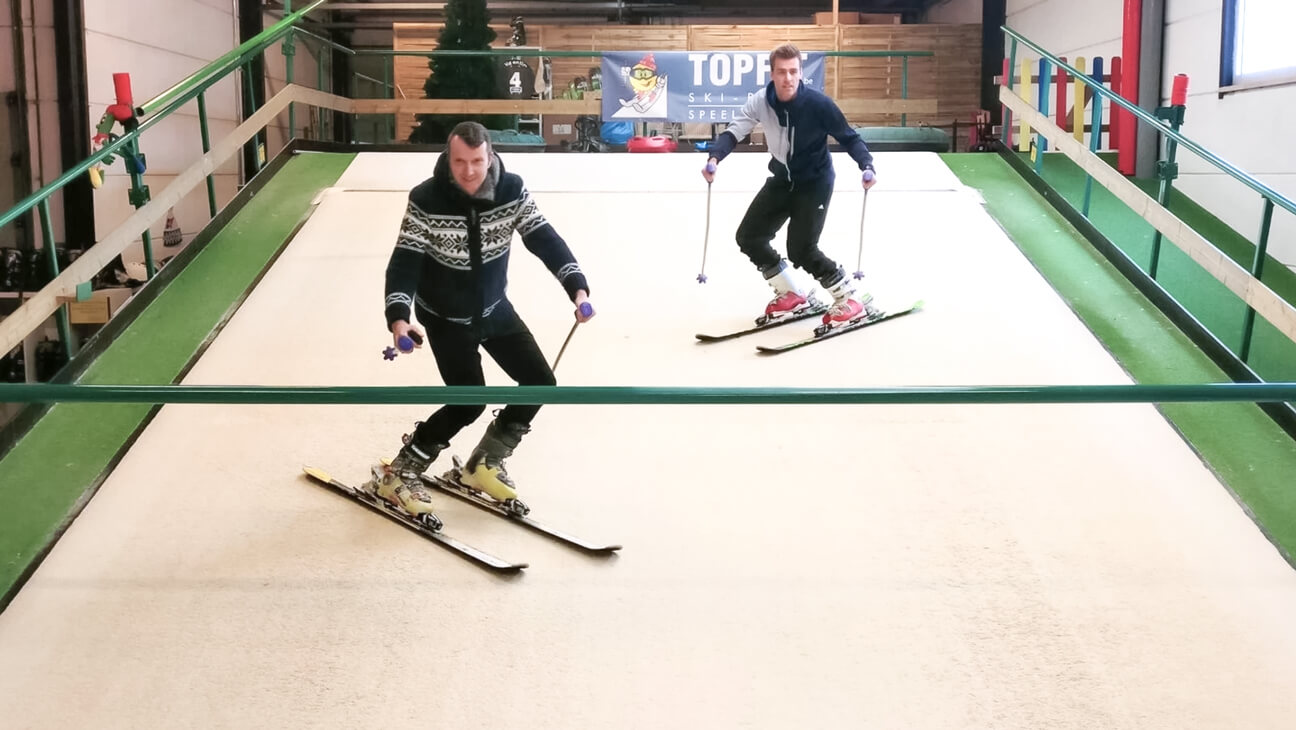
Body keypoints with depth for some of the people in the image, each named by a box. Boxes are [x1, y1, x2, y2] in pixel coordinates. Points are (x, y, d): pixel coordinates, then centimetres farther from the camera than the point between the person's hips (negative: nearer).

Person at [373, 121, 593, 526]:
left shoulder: (512, 190, -16)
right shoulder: (426, 201, -25)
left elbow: (544, 239, -15)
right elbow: (405, 261, -26)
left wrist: (576, 286, -29)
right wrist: (398, 317, -41)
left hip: (495, 308, 5)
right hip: (446, 317, -5)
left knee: (539, 381, 4)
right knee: (470, 403, -12)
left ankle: (482, 466, 22)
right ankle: (396, 475, 6)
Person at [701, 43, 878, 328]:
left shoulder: (817, 103, -24)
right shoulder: (760, 102, -13)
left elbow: (848, 137, -15)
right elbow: (734, 131, -14)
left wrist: (866, 165, -31)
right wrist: (714, 158, -34)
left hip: (815, 181, -6)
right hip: (782, 180, 6)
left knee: (801, 250, -14)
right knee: (749, 236, 5)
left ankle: (850, 298, 6)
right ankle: (793, 295, 22)